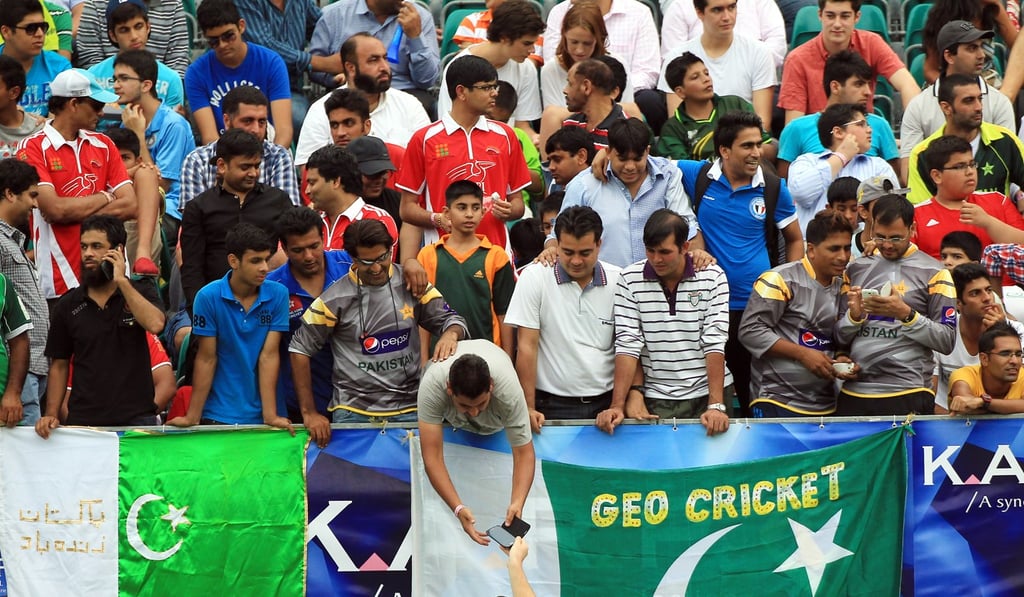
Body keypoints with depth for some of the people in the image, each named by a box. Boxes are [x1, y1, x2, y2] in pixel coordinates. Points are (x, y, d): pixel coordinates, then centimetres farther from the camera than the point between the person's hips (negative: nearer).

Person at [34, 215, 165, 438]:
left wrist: (122, 281, -13)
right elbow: (59, 365, 12)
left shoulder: (141, 291, 4)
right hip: (83, 420, 2)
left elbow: (155, 324, -17)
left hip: (136, 420, -2)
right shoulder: (68, 305, 9)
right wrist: (51, 414, 0)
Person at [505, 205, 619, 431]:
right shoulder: (534, 277, -2)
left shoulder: (619, 281, 3)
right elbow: (527, 346, -4)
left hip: (606, 403, 2)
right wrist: (529, 408, -9)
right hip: (553, 406, -2)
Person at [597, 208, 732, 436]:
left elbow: (715, 342, -11)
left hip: (707, 392, 0)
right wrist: (617, 405, -16)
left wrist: (716, 406, -20)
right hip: (656, 399, 0)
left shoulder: (713, 278, -5)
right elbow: (627, 344, -7)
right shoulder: (630, 279, -3)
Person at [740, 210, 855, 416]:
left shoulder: (843, 287, 12)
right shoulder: (781, 280, -9)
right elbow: (750, 331, -13)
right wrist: (803, 354, -16)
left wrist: (841, 361, -2)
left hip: (826, 406, 6)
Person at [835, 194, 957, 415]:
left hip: (907, 395, -3)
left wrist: (906, 315, -17)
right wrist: (854, 315, -7)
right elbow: (839, 337, 13)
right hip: (853, 393, 4)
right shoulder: (856, 269, 14)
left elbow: (947, 340, -5)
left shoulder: (933, 273, 2)